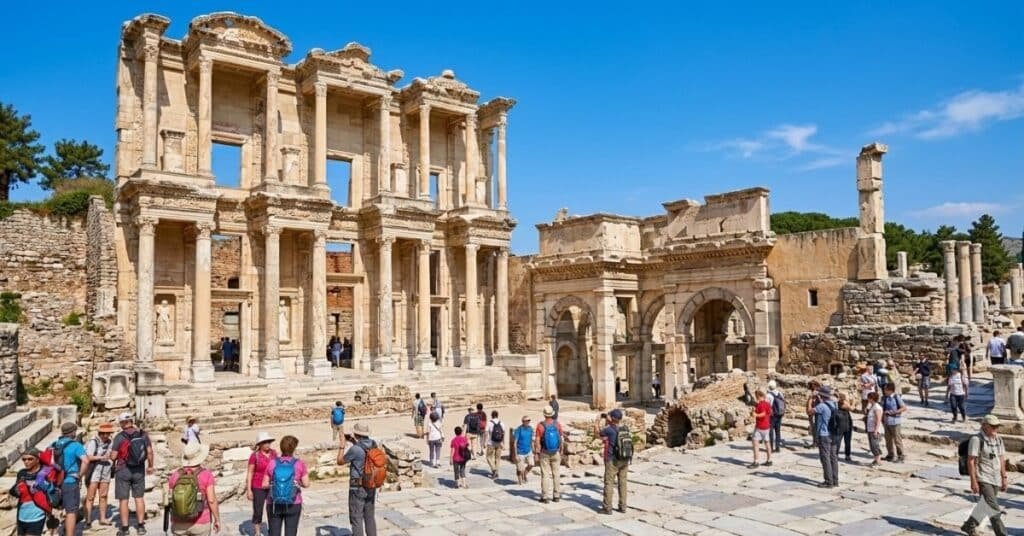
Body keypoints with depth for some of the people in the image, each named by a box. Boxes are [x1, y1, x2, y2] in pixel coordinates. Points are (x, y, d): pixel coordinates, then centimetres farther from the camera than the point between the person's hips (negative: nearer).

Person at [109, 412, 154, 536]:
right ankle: (140, 526, 14)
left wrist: (111, 454, 13)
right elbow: (149, 452, -2)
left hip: (123, 470, -3)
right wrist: (150, 466, 11)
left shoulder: (119, 437, -11)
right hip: (139, 470, 3)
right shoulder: (143, 434, -2)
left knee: (123, 500, 5)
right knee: (139, 498, 11)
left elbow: (113, 456, -10)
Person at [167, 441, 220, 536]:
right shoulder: (206, 475, -13)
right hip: (200, 524, -2)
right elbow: (212, 500, -15)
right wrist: (217, 519, -4)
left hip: (179, 524, 3)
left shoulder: (175, 476, -4)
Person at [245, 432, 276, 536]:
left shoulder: (274, 453, 0)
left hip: (272, 487, 4)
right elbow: (249, 473, -9)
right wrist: (249, 490, -12)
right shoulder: (255, 455, -13)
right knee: (258, 512, 3)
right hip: (258, 488, -4)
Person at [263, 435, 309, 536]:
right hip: (293, 505, -1)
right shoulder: (299, 464, -7)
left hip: (274, 505, 1)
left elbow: (265, 484, -1)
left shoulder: (272, 463, -4)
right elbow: (306, 484, -7)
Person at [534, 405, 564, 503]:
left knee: (546, 475, 4)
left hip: (544, 453, -2)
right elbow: (562, 439, -2)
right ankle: (556, 495, 20)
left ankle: (546, 496, 6)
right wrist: (561, 452, 10)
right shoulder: (557, 424, -6)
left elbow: (537, 441, -14)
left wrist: (536, 454, -6)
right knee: (556, 474, 13)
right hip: (556, 453, 2)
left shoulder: (540, 426, -14)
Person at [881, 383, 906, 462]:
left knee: (897, 439, 2)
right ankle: (890, 455, 25)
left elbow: (904, 408, -12)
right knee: (888, 438, 13)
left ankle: (900, 456, 13)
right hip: (886, 421, 6)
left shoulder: (896, 397, -12)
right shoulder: (884, 398, 4)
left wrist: (893, 412, -19)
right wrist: (882, 420, 9)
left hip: (894, 421, -6)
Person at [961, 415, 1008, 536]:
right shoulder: (976, 440, -14)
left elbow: (1001, 460, 13)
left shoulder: (998, 440, 8)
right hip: (982, 479, -8)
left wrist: (1004, 478, 10)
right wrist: (973, 481, -19)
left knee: (985, 506, 16)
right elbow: (970, 461, -15)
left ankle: (969, 526, 32)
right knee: (994, 509, -12)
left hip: (995, 480, 8)